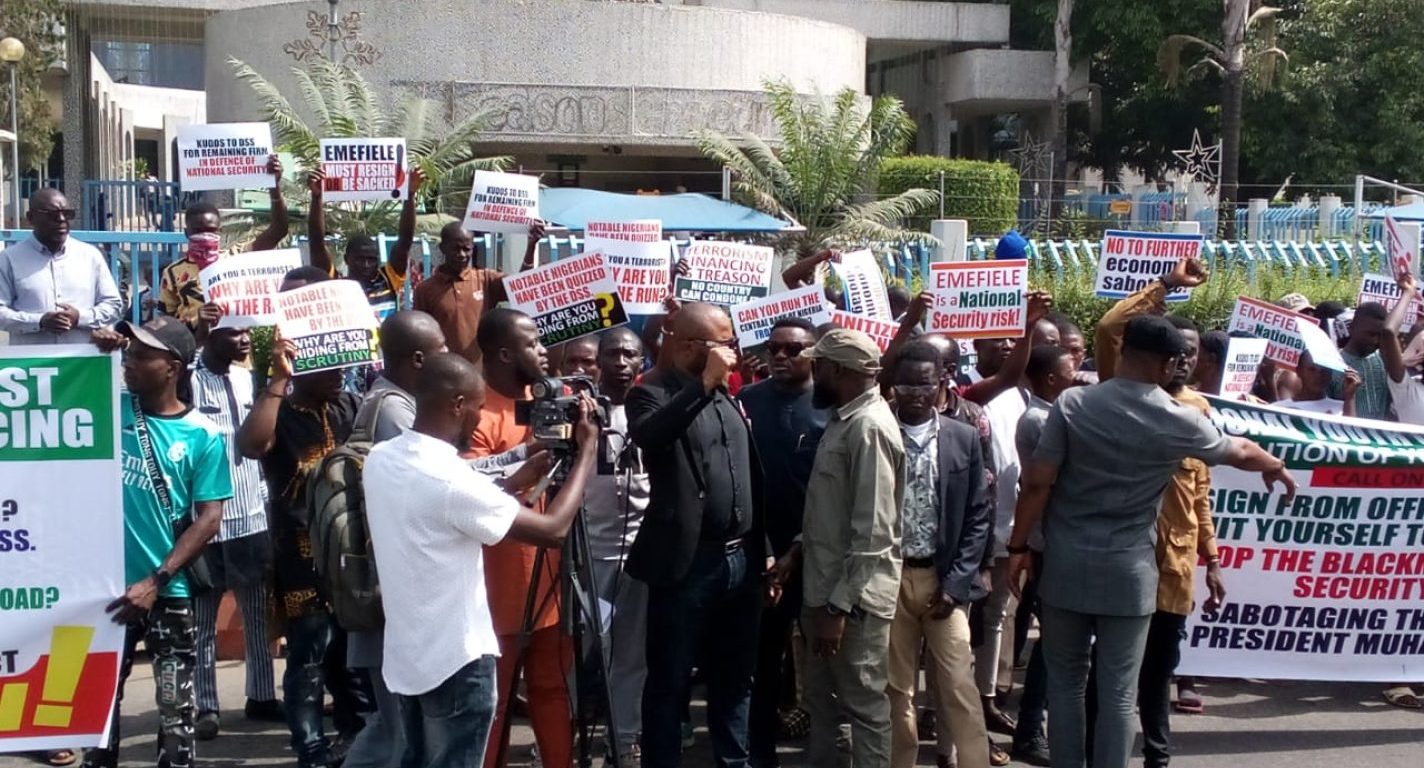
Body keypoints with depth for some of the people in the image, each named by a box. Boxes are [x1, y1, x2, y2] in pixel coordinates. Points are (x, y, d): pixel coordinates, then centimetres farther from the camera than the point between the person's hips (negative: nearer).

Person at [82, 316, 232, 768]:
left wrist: (154, 583, -15)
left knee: (175, 707, 5)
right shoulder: (109, 408, 1)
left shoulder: (202, 436, -6)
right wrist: (91, 353, -11)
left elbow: (208, 519, -8)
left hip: (167, 593, -2)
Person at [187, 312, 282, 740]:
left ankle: (261, 696, 24)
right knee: (203, 621, 7)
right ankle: (205, 706, 16)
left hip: (253, 518, 6)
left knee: (260, 616, 13)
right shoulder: (189, 381, -11)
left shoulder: (249, 379, 7)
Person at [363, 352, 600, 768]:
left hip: (406, 655, 8)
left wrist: (516, 481, 14)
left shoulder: (379, 459, 1)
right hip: (456, 660, -8)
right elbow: (553, 530, -20)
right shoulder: (450, 478, -25)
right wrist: (586, 452, -10)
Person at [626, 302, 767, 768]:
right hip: (687, 563, -7)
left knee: (735, 677, 16)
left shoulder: (726, 394, 13)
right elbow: (646, 435, -32)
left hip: (741, 559, 7)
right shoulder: (653, 392, -8)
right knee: (670, 681, 2)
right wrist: (704, 382, -29)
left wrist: (762, 547, 15)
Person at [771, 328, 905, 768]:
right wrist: (799, 550, 11)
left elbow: (873, 532, -23)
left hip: (853, 598, -9)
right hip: (823, 587, 9)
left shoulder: (870, 427, -19)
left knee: (865, 708, 4)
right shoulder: (842, 420, 11)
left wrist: (839, 606, -23)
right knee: (820, 701, 19)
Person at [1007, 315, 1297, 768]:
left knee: (1065, 681, 13)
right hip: (1128, 571, -1)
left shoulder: (1073, 403, -5)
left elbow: (1037, 481, -7)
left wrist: (1019, 547, 3)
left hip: (1066, 564, 1)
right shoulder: (1179, 421, -3)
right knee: (1118, 691, 6)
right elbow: (1240, 452, 16)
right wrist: (1276, 468, 37)